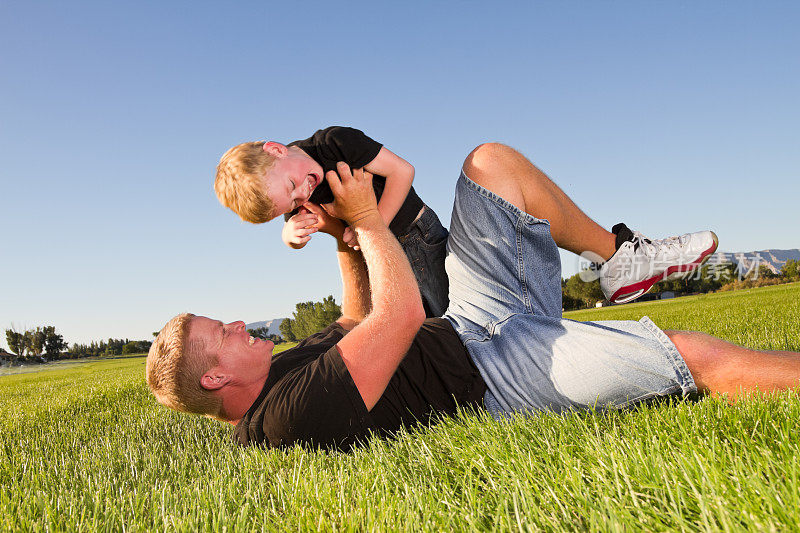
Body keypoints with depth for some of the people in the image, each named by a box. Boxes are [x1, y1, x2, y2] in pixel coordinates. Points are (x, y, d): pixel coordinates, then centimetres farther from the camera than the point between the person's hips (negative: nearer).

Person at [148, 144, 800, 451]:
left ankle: (619, 253, 15)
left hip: (466, 327, 10)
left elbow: (358, 324, 21)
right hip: (499, 364, -9)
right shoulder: (294, 413, -25)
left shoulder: (281, 372, 8)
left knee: (490, 160, 7)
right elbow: (403, 313, -26)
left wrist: (345, 243, 6)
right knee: (698, 355, -25)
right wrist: (364, 219, -11)